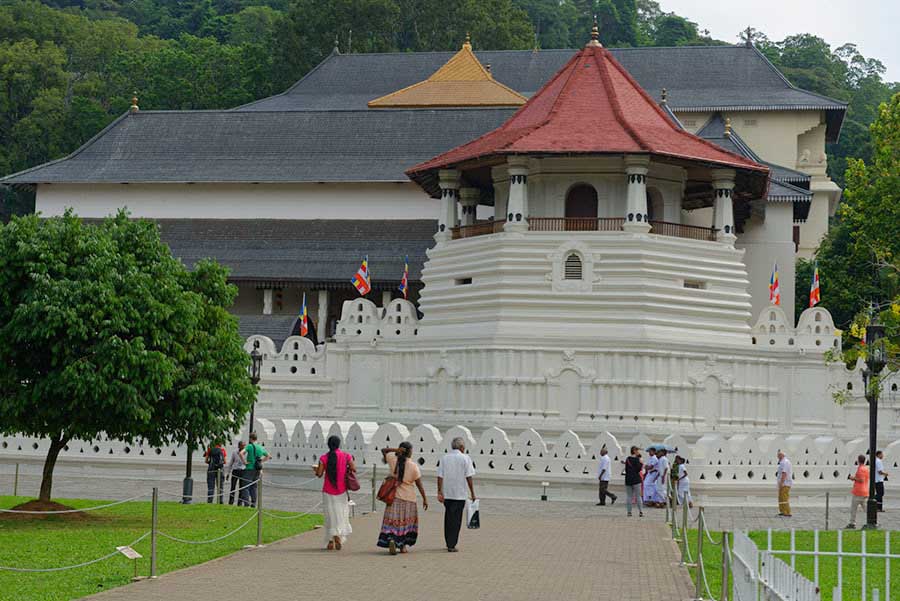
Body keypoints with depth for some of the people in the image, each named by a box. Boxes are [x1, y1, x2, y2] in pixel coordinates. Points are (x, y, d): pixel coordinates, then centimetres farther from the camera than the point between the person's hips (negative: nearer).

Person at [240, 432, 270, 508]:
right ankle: (253, 503, 10)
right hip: (258, 470, 6)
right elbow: (268, 456, 24)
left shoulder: (250, 446, -10)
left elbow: (241, 453, -25)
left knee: (246, 487, -2)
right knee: (254, 487, 13)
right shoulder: (261, 447, 9)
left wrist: (244, 462, -14)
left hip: (250, 468, -6)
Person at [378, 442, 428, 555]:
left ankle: (391, 540, -21)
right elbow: (419, 485, -6)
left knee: (393, 520, 2)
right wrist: (424, 499, 3)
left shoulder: (393, 460, -6)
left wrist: (396, 450, -5)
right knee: (407, 521, 14)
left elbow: (383, 450, 11)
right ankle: (404, 545, 15)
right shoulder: (413, 466, -10)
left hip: (394, 496, 1)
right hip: (408, 498, -1)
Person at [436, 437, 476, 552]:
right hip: (459, 494, -4)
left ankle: (449, 543, 24)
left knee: (448, 518, 16)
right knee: (456, 520, 1)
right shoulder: (465, 458, -5)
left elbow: (440, 476, 0)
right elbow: (469, 477, -8)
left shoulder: (444, 458, 5)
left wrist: (439, 492, 1)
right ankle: (451, 545, -3)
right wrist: (472, 493, -3)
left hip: (446, 494, 4)